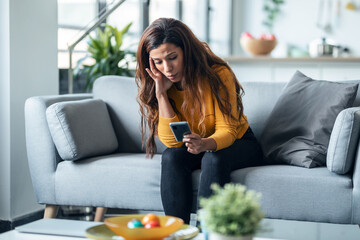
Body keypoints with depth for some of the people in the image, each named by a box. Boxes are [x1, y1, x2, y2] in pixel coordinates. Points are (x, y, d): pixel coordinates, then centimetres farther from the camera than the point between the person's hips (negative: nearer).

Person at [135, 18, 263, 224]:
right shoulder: (158, 85, -12)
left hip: (238, 144, -2)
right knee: (171, 157, -29)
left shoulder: (217, 74, -23)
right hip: (194, 150, 3)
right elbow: (172, 141, -18)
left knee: (213, 158, -34)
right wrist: (161, 93, -27)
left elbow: (227, 131, -22)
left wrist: (205, 144, -45)